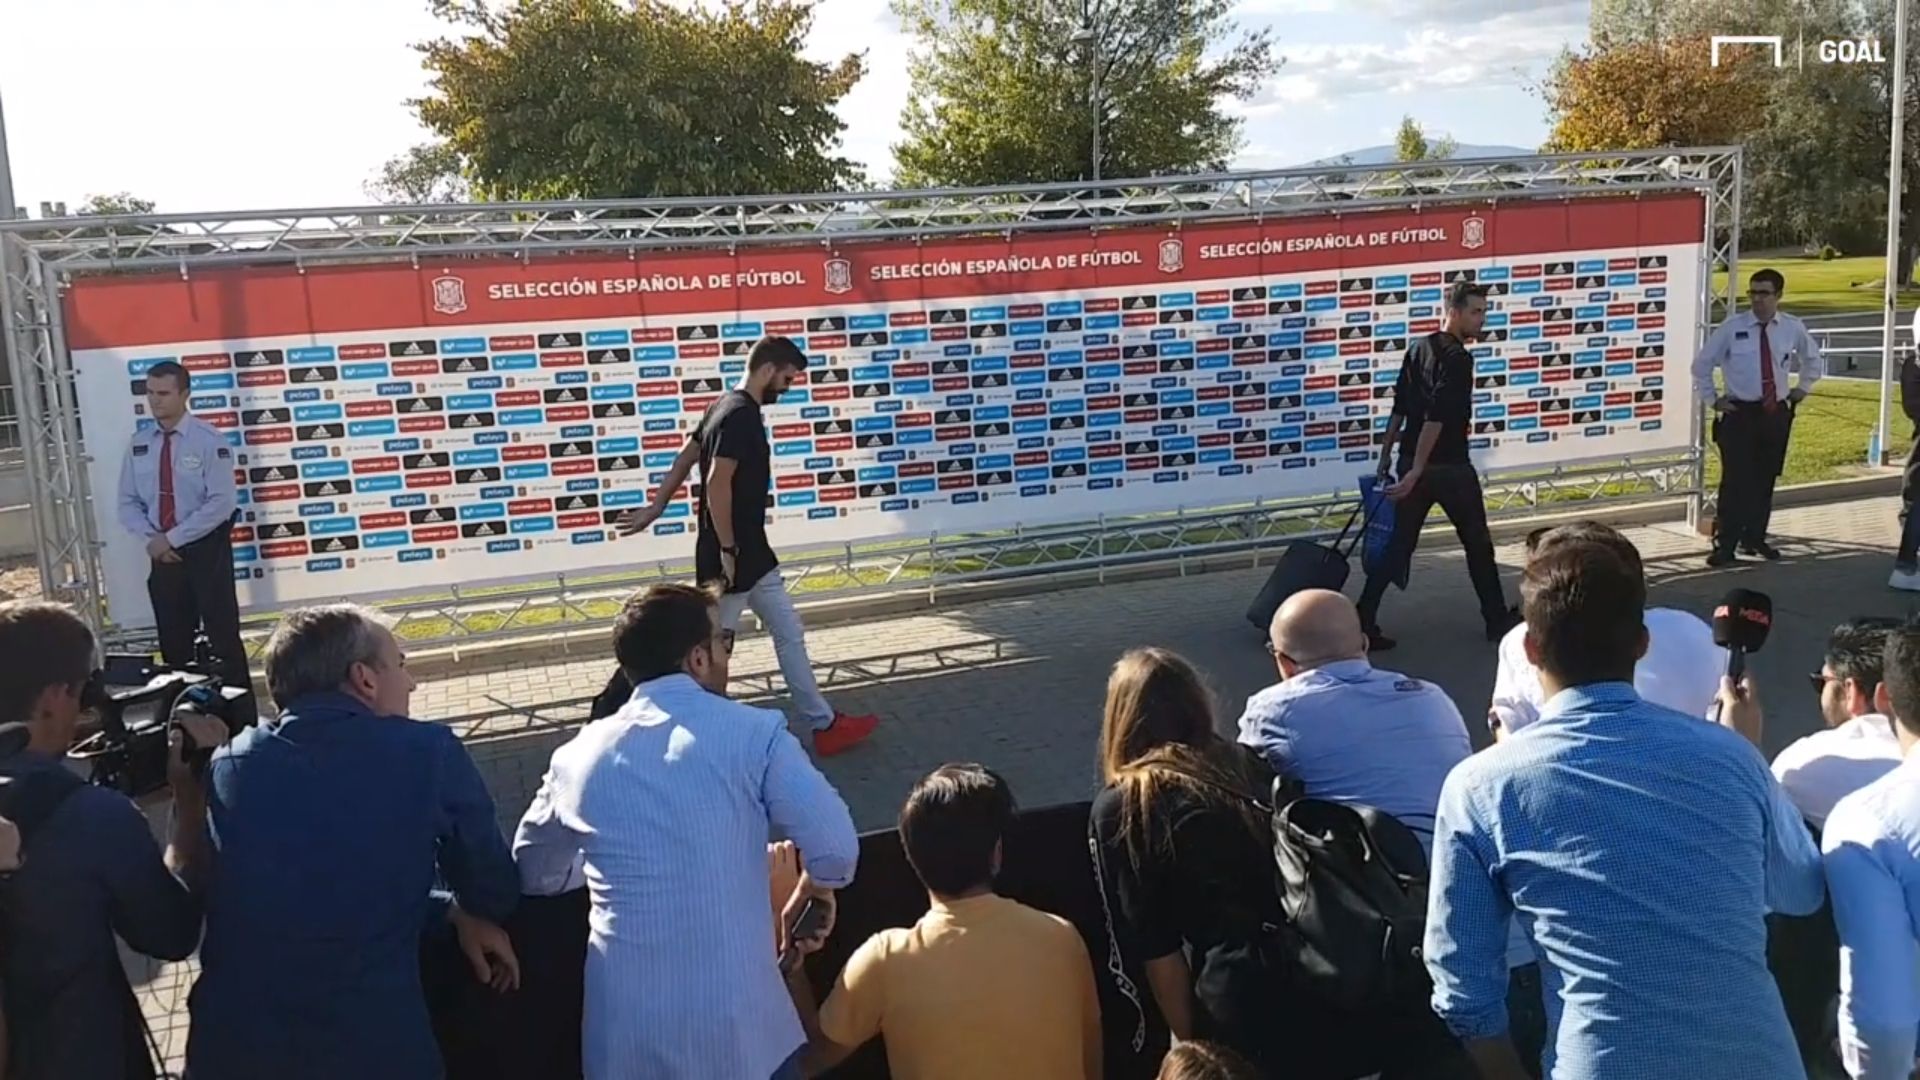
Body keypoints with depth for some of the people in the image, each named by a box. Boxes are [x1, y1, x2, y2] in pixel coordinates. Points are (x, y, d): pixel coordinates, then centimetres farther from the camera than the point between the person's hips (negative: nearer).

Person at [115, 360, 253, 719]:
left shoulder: (209, 440, -11)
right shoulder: (139, 443, 3)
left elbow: (221, 503, -17)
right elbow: (128, 502, 7)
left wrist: (173, 538, -18)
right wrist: (151, 539, -10)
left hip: (206, 549, -5)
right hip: (162, 553, 5)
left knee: (222, 634, 0)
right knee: (173, 640, 12)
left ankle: (240, 713, 8)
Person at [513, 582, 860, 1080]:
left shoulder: (578, 755, 4)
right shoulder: (753, 732, -8)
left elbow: (532, 874, 18)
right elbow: (836, 850, -11)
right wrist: (810, 893, 10)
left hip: (625, 1031, 4)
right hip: (737, 1022, -3)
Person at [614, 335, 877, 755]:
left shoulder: (728, 407, 11)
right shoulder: (741, 415, -20)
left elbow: (684, 460, 15)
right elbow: (718, 484, -26)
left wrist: (655, 508, 19)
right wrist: (726, 551, -21)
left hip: (753, 553, 10)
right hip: (734, 555, -10)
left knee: (789, 633, 11)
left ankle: (824, 724, 17)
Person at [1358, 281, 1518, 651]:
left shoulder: (1418, 349, 11)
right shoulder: (1457, 357, -14)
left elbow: (1399, 408, 13)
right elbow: (1437, 417, -22)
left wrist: (1386, 455, 17)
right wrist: (1417, 471, -24)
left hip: (1412, 463, 7)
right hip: (1449, 467, -7)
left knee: (1399, 545, 7)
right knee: (1477, 543, 10)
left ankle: (1363, 623, 0)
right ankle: (1497, 619, 21)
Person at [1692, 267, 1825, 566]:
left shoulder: (1793, 328, 1)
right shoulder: (1732, 327, -7)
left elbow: (1813, 359, 22)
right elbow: (1701, 364, 3)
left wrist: (1802, 388, 13)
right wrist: (1711, 399, 0)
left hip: (1777, 414, 4)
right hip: (1739, 413, -3)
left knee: (1765, 480, 11)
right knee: (1735, 480, -9)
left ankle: (1755, 539, 24)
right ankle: (1725, 545, -4)